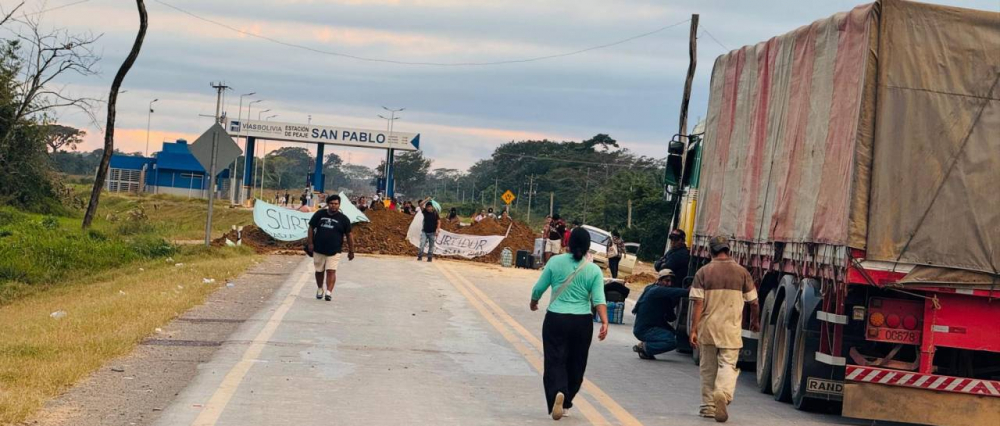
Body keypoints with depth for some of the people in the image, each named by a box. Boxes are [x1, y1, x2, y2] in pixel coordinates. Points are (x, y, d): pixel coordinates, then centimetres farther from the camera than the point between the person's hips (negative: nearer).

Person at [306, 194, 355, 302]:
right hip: (318, 249, 2)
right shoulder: (319, 214, 3)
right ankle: (319, 289, 34)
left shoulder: (343, 219, 0)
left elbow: (349, 235, 4)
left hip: (334, 251, -2)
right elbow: (311, 228, 8)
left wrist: (351, 251, 3)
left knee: (331, 271, -14)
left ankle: (329, 292, -20)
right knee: (319, 271, 14)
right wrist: (310, 243, 0)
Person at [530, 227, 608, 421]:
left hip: (555, 319, -1)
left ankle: (557, 392, -27)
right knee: (575, 364, 15)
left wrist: (533, 303, 22)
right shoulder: (594, 270, 0)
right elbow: (599, 299, -10)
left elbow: (538, 288, 4)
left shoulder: (555, 262, -2)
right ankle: (565, 402, 23)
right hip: (582, 322, 1)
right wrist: (604, 322, -13)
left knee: (555, 361, -1)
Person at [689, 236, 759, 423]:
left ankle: (708, 406, 19)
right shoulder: (741, 272, 0)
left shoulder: (703, 272, -3)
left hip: (707, 328, 1)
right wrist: (754, 322, 23)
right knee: (728, 365, -1)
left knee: (708, 368, 13)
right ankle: (723, 393, -29)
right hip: (731, 329, -1)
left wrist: (693, 330, -6)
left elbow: (698, 304, -8)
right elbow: (754, 303, 5)